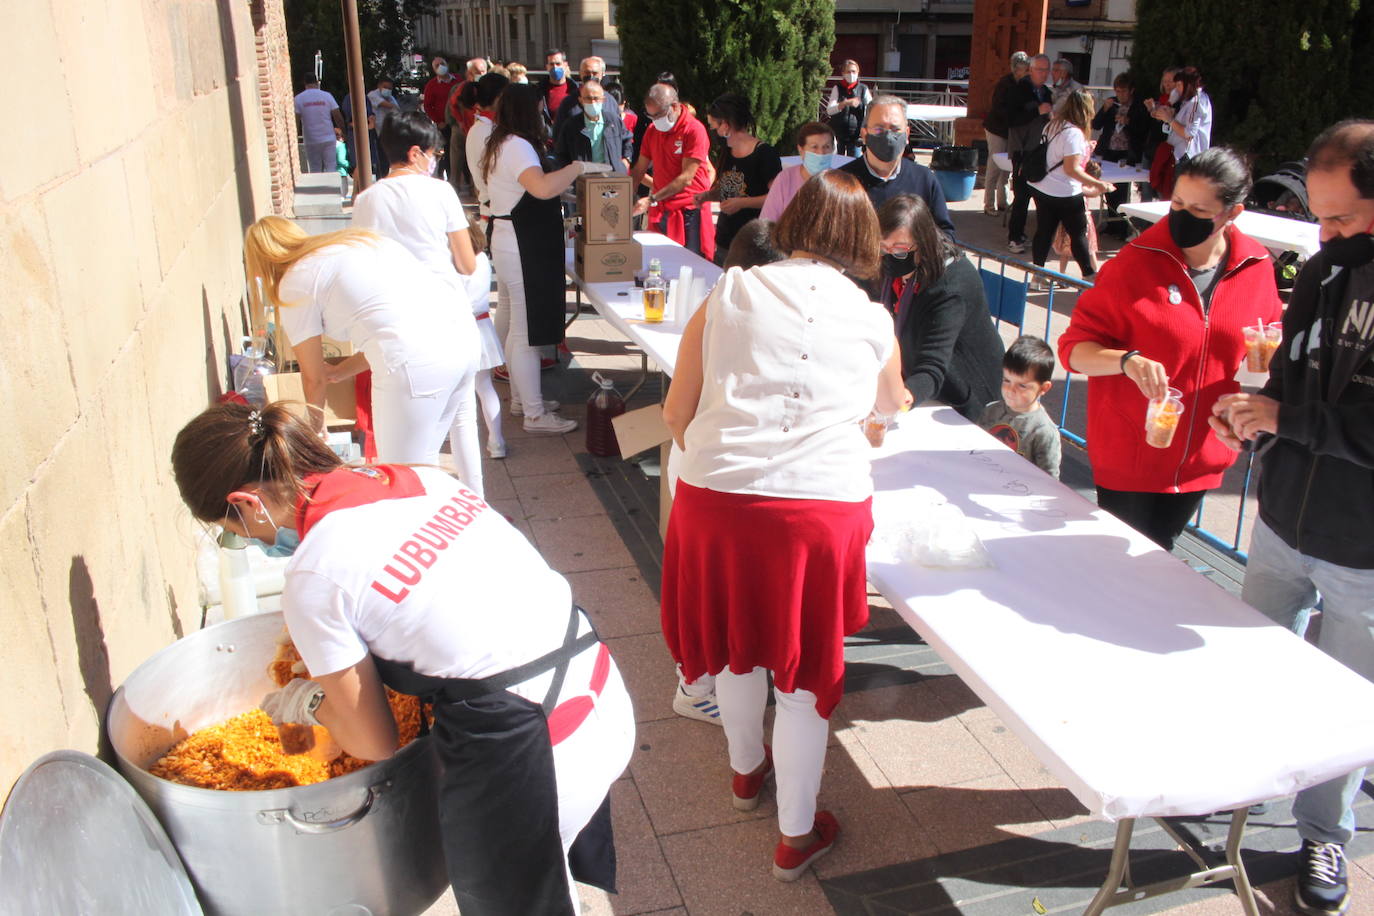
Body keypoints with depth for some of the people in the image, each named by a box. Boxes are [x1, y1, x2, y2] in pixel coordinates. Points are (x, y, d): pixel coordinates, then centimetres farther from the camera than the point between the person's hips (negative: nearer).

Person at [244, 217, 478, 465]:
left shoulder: (294, 283, 7)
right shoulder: (358, 240, 27)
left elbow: (313, 377, 15)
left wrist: (315, 424, 34)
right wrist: (341, 371, 40)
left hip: (415, 361, -8)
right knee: (424, 464, 22)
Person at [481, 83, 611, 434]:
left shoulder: (500, 146, 15)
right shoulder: (518, 147, -18)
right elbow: (542, 187, -35)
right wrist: (579, 167, -24)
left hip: (511, 244, 11)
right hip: (524, 250, -11)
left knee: (516, 328, 18)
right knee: (527, 332, -5)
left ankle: (521, 399, 30)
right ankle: (535, 415, 1)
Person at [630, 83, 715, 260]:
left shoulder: (694, 130, -10)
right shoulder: (652, 131, 12)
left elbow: (686, 178, -16)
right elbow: (639, 171, 14)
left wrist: (652, 199, -21)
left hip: (689, 212, -6)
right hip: (659, 211, 6)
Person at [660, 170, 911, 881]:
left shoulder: (730, 294, 6)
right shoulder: (871, 320, 8)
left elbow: (677, 412, 6)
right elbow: (891, 404, 30)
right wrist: (895, 401, 54)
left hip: (717, 494, 2)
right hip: (822, 500, -1)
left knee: (737, 637, 24)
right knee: (805, 664, 14)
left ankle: (746, 771, 48)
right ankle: (796, 836, 29)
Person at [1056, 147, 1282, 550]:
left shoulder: (1257, 268, -2)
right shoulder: (1136, 262, -13)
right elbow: (1074, 347, -13)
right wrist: (1126, 360, -33)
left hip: (1200, 459, 4)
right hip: (1129, 457, -4)